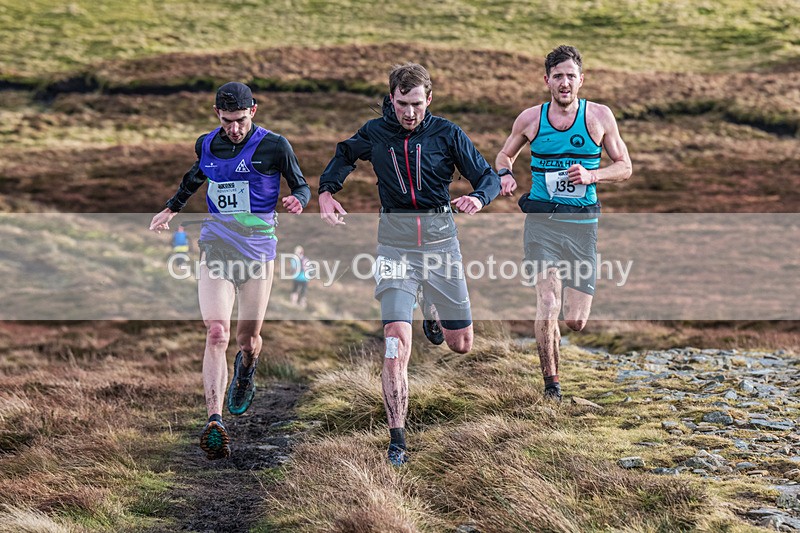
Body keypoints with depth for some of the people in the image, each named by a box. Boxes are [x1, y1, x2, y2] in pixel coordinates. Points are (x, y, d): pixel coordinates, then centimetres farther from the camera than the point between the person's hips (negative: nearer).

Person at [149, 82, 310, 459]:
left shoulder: (274, 146, -3)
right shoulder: (206, 145, 8)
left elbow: (301, 185, 5)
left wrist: (298, 200, -17)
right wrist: (171, 209, 37)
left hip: (257, 247, -1)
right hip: (215, 245, 1)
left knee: (248, 338, 5)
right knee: (216, 332, -16)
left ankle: (246, 373, 45)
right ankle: (215, 421, -26)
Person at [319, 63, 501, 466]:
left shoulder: (447, 134, -2)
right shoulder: (374, 133, 2)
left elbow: (489, 177, 0)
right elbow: (344, 156, 23)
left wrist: (477, 198, -23)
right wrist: (326, 191, 5)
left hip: (440, 237, 1)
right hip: (395, 241, -1)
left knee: (460, 344, 8)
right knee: (397, 341, -15)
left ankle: (432, 312, 45)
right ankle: (397, 440, -9)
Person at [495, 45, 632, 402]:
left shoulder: (599, 116, 1)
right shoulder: (531, 118, 3)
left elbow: (624, 167, 7)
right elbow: (505, 155, 19)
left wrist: (591, 176, -13)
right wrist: (505, 175, -5)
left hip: (582, 224, 1)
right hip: (542, 220, -1)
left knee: (576, 322, 1)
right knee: (548, 305, -18)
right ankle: (551, 384, -3)